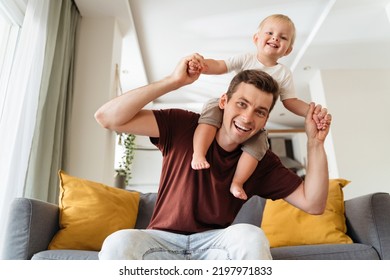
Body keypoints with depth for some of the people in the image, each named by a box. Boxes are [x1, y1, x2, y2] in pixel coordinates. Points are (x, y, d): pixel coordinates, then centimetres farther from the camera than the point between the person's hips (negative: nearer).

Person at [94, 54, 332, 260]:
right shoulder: (182, 126, -10)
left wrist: (315, 142, -16)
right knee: (119, 242, -32)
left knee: (250, 236, -32)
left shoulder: (262, 162, -2)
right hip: (163, 239, 0)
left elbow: (313, 204, -7)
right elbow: (108, 117, -18)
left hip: (215, 242, 1)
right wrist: (174, 82, -23)